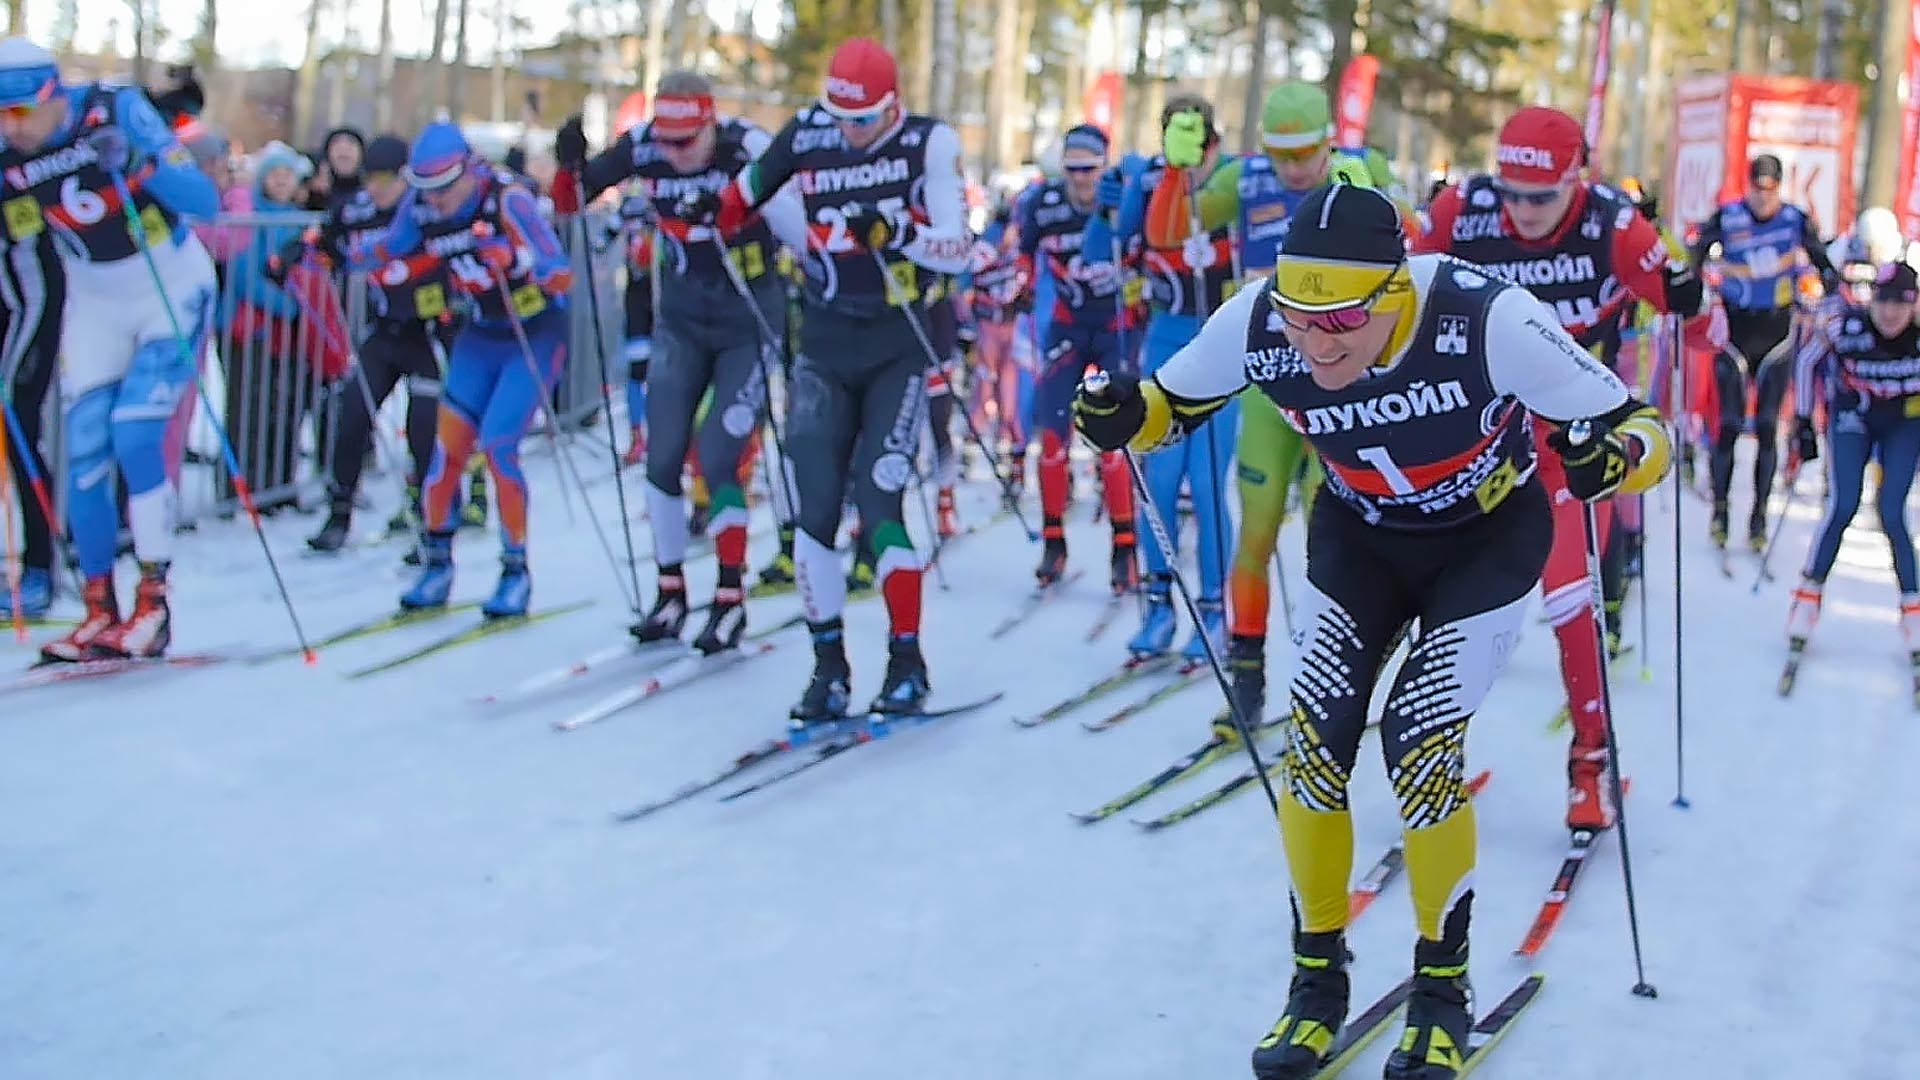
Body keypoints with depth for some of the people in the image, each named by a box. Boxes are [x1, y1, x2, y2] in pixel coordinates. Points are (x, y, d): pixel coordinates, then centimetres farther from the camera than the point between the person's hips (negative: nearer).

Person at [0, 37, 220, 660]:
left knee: (138, 429, -17)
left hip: (173, 288, -4)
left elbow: (205, 202, -27)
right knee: (84, 449, -2)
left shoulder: (118, 113, -23)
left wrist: (138, 165, -42)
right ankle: (100, 611, 9)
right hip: (94, 300, 4)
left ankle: (153, 602, -8)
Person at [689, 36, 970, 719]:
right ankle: (829, 665, 7)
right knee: (813, 508, -3)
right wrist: (718, 214, 6)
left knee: (876, 505, -12)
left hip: (901, 349, -3)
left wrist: (898, 233, -31)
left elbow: (958, 250, -15)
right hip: (826, 347, 3)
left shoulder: (928, 144, -8)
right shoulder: (809, 135, 1)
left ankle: (908, 662, -1)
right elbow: (748, 190, 21)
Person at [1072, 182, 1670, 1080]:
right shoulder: (1259, 324, -27)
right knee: (1314, 741, -7)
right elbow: (1173, 401, -5)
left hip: (1490, 540, -3)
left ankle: (1443, 987, 9)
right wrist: (1123, 416, -27)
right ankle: (1318, 975, 15)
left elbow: (1639, 430, -26)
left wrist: (1609, 455, -49)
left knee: (1420, 747, -13)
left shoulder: (1489, 321, -36)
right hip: (1359, 537, 3)